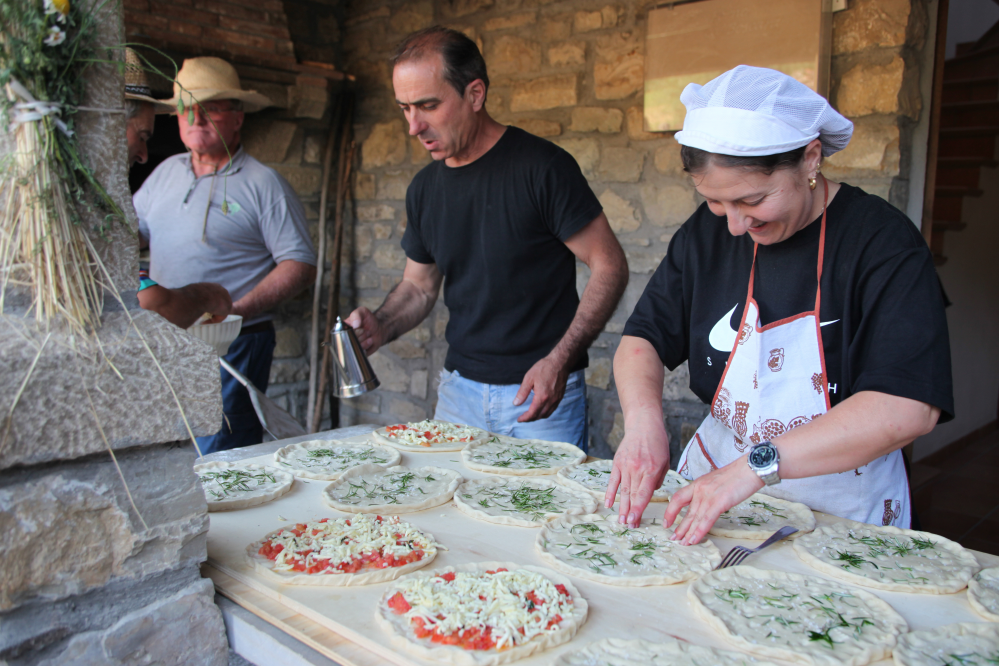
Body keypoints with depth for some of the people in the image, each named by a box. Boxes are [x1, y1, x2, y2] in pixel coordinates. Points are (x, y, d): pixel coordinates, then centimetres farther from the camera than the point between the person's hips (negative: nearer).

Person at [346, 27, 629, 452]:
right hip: (459, 390, 5)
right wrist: (380, 328, -5)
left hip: (542, 391, -5)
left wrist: (559, 360, -20)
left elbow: (609, 266, -11)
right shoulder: (424, 188, 6)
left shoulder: (541, 166, -12)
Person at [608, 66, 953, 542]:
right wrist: (643, 419, -19)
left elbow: (909, 408, -22)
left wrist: (757, 465, -28)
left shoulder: (882, 242, -12)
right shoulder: (707, 232, 3)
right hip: (715, 493, 1)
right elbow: (641, 340, 2)